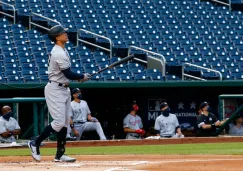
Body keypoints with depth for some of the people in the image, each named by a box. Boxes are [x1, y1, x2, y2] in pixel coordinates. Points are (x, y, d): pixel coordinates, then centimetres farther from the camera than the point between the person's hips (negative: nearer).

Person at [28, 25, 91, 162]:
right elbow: (68, 74, -21)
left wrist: (77, 77, 5)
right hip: (56, 90, -10)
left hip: (64, 89, 10)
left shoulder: (62, 50, 12)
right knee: (59, 122, -12)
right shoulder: (59, 54, -20)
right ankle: (35, 144, 2)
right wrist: (83, 77, -6)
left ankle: (59, 155, 10)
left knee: (65, 122, 8)